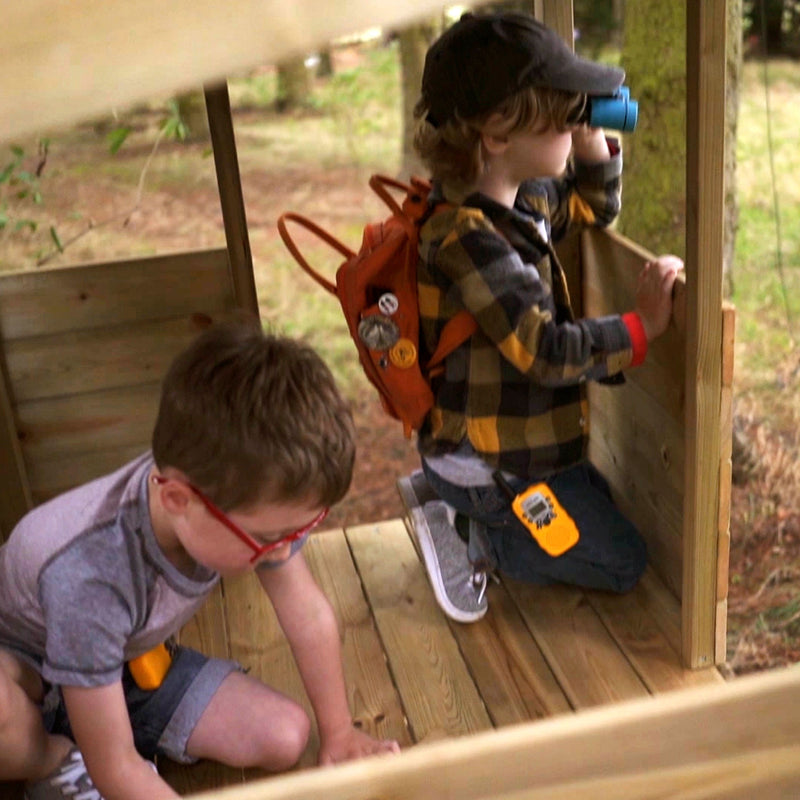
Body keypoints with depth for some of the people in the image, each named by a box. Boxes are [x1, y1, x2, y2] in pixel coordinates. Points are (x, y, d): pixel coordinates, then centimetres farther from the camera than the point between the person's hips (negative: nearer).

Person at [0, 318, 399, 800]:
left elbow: (309, 614, -11)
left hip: (138, 664, 6)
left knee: (285, 739, -11)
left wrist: (339, 733, -3)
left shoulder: (248, 493, -28)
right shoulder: (88, 577, -42)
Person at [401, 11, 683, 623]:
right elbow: (544, 350, -30)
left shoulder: (524, 199, 0)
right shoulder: (469, 239, -30)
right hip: (496, 465, -9)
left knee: (599, 504, 30)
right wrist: (639, 329, -22)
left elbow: (590, 207, 19)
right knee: (621, 562, 4)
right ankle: (469, 538, 3)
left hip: (519, 444, 9)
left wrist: (596, 147, 0)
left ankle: (446, 496, 17)